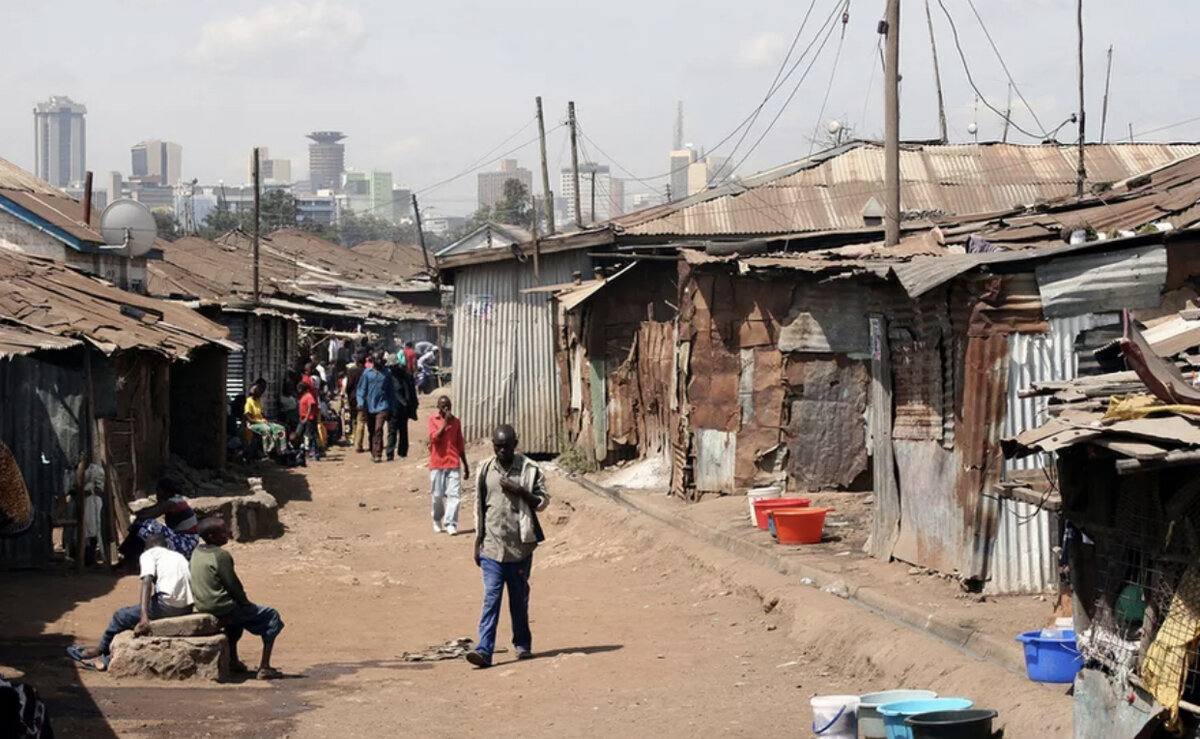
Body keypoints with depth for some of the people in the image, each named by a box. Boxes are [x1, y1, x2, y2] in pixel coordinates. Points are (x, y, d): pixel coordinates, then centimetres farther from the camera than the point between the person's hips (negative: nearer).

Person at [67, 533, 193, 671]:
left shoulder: (148, 554, 8)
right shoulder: (179, 556, 27)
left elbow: (147, 581, -10)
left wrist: (144, 617, -21)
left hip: (168, 605, -7)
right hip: (187, 609, 7)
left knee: (122, 616, 15)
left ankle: (100, 649, 35)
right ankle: (108, 659, 26)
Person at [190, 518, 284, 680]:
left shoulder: (197, 553, 8)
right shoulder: (221, 555, -18)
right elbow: (233, 586, -16)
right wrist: (246, 603, 2)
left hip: (203, 608, 9)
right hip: (223, 609, -9)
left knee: (238, 612, 39)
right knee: (272, 616, 1)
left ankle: (233, 660, 38)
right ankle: (264, 668, -6)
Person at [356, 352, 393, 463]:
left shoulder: (386, 374, 4)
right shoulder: (367, 373, 3)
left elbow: (390, 391, 9)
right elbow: (362, 388, 3)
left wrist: (390, 406, 6)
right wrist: (361, 402, -10)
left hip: (382, 405, -2)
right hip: (370, 406, 2)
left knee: (378, 430, -14)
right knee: (372, 431, 10)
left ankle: (378, 454, -16)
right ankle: (373, 453, 22)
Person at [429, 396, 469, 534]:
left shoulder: (456, 421, 9)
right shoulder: (433, 419, 1)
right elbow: (434, 437, -15)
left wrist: (465, 465, 15)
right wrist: (445, 422, -15)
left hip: (453, 464, 2)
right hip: (437, 464, -2)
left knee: (454, 494, -9)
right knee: (437, 495, 4)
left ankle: (450, 524, -10)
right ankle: (437, 520, 25)